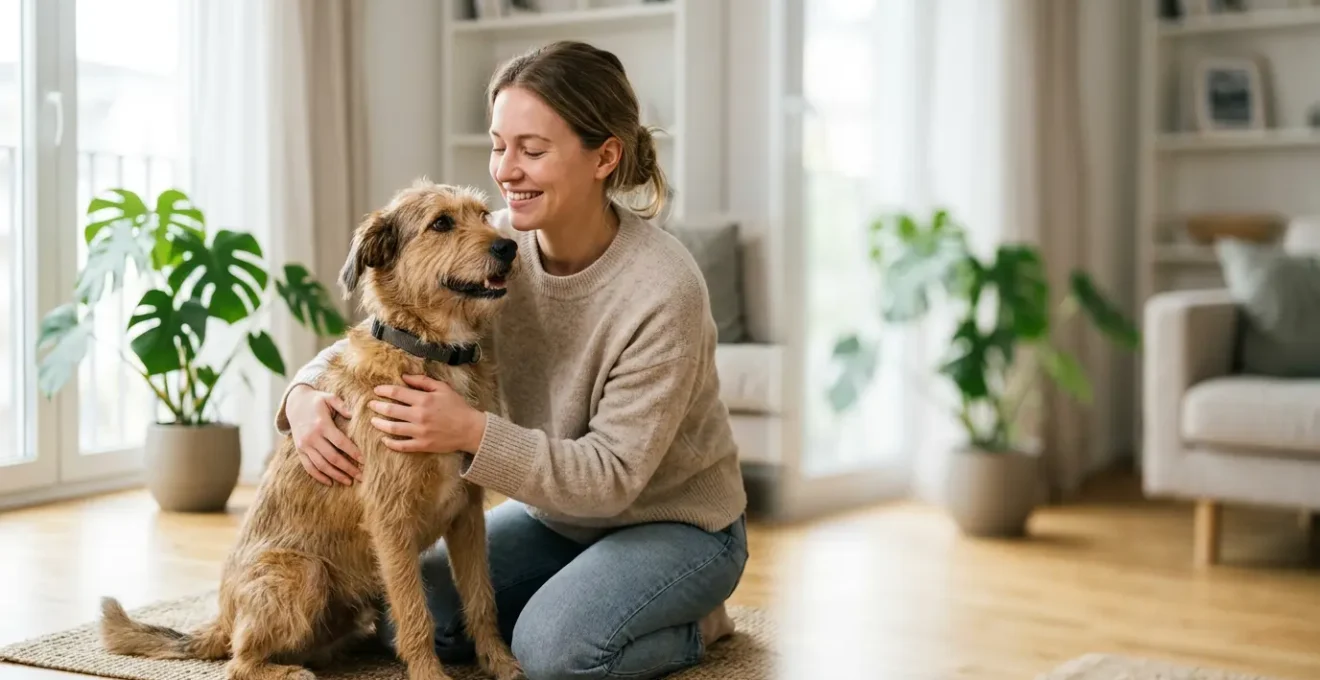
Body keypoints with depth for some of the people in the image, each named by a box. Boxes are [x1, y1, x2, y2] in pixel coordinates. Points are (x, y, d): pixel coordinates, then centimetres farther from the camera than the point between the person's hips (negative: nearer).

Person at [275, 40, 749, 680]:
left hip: (677, 522, -6)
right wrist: (305, 393, -26)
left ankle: (691, 622, 2)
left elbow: (612, 476, -28)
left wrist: (473, 433, -38)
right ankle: (578, 598, 14)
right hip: (556, 511, 6)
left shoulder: (664, 290, -29)